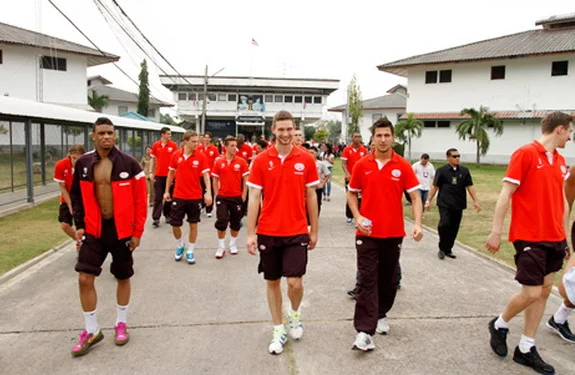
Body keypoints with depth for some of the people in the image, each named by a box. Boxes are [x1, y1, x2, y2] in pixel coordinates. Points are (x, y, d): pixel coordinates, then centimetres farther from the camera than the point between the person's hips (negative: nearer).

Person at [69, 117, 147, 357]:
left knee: (123, 278, 11)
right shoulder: (83, 163, 0)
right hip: (94, 229, 2)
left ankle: (121, 323, 32)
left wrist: (137, 231, -9)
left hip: (121, 229, -2)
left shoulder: (129, 164, -9)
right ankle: (92, 331, 16)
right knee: (85, 278, -2)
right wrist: (79, 225, 2)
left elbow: (140, 200, -7)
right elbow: (76, 196, 11)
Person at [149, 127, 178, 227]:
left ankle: (167, 214, 25)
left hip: (170, 174, 0)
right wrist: (151, 172, 2)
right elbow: (153, 159, 9)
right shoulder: (155, 145, 2)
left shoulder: (173, 145, -2)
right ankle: (156, 218, 2)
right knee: (158, 197, 1)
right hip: (158, 175, 0)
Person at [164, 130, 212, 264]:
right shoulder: (176, 155, -2)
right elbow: (171, 173, 9)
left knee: (193, 224, 7)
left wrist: (208, 193, -24)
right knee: (174, 224, 4)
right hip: (178, 196, 1)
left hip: (195, 196, -1)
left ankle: (190, 251, 22)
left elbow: (206, 175, -11)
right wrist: (167, 191, 10)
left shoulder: (201, 156, -8)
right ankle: (180, 246, 31)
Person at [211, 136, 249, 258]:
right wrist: (216, 194, 0)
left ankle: (233, 245, 28)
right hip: (222, 197, 0)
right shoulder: (219, 162, -2)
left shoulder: (241, 161, -4)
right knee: (221, 222, -2)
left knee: (235, 223, 10)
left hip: (237, 197, 0)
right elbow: (215, 180, 5)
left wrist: (244, 194, -2)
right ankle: (221, 247, 11)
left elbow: (245, 179, 1)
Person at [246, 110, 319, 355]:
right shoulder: (261, 160, -3)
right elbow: (254, 198, -2)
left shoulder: (306, 159, -2)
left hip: (297, 232, -1)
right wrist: (250, 233, -6)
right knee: (272, 282, 11)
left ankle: (295, 314, 29)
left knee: (294, 282, -5)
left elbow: (311, 197, 4)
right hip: (268, 232, 1)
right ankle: (279, 330, 29)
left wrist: (314, 231, 6)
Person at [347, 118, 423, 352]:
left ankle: (381, 315, 38)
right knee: (367, 280, -4)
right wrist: (357, 217, -8)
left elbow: (415, 197, -3)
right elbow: (351, 193, 8)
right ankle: (364, 332, -4)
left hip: (393, 233, 1)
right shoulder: (362, 165, -2)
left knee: (388, 279, 15)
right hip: (367, 232, -1)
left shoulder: (403, 166, -3)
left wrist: (417, 224, -18)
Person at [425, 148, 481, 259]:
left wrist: (476, 201, 2)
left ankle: (448, 249, 23)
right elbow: (435, 187, 1)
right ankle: (442, 249, -1)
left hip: (459, 204, 4)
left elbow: (470, 187, 8)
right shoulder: (441, 170, -1)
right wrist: (428, 201, -1)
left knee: (454, 228, 8)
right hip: (445, 203, -4)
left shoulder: (464, 171, 8)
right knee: (444, 224, -18)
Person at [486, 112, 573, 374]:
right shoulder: (525, 154, -11)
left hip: (554, 238, 8)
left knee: (544, 291, 9)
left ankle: (526, 349, 20)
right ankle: (499, 325, 22)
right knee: (531, 293, -6)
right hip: (529, 237, -8)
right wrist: (496, 231, -16)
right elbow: (505, 195, -13)